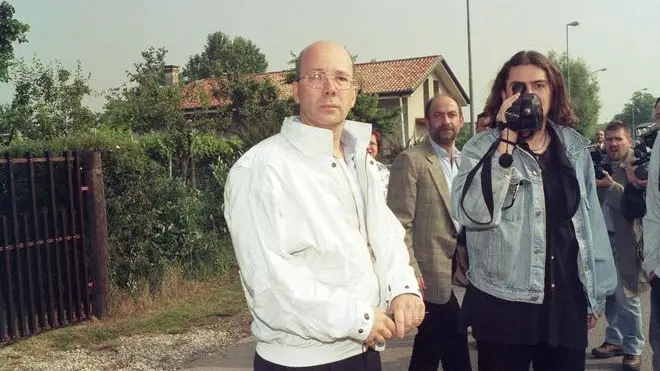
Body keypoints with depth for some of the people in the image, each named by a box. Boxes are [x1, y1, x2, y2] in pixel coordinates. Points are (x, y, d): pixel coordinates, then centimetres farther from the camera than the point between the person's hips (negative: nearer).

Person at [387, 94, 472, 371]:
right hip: (431, 274, -7)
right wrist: (410, 272, -18)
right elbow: (400, 223, -13)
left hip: (462, 270, 7)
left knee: (429, 348, 18)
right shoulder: (410, 160, -9)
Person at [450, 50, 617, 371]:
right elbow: (471, 213, -23)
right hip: (504, 304, -3)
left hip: (567, 302, 4)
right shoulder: (481, 148, -5)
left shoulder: (574, 146, 7)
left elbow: (591, 219, 12)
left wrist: (596, 291, 13)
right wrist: (507, 140, -22)